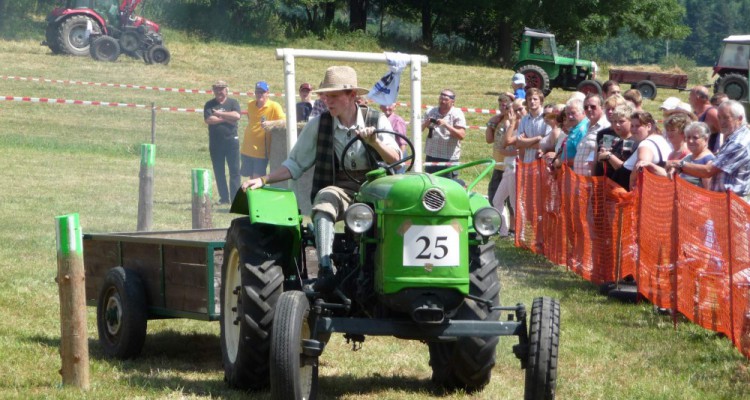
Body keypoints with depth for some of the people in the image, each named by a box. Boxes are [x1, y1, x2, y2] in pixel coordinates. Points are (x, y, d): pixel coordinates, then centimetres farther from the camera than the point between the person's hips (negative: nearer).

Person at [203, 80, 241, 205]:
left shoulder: (233, 103, 5)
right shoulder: (210, 104, 6)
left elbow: (237, 116, -13)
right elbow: (208, 119, -9)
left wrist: (220, 114, -11)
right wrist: (226, 119, -9)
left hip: (231, 141, -2)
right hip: (215, 142, 2)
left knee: (234, 170, -6)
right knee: (219, 172, 5)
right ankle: (224, 198, 11)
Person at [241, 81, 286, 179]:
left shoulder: (274, 106, -11)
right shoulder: (250, 105, 7)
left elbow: (285, 121, -21)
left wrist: (270, 123, -36)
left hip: (261, 151, -6)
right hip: (247, 149, 6)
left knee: (257, 179, -7)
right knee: (252, 177, 13)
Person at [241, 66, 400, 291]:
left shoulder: (376, 120, 5)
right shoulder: (319, 125, 7)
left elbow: (395, 159, -4)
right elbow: (295, 164, 10)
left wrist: (374, 142, -23)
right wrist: (263, 180, -3)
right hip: (338, 190, 0)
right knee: (325, 199, -37)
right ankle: (325, 271, -47)